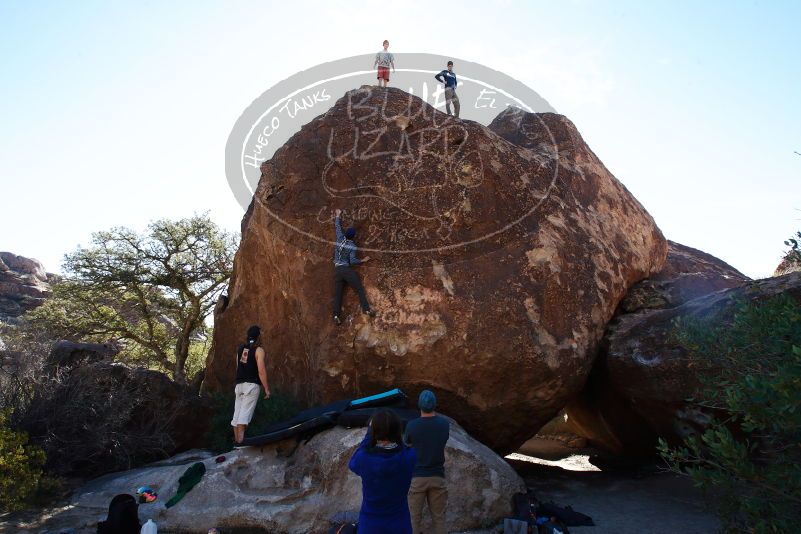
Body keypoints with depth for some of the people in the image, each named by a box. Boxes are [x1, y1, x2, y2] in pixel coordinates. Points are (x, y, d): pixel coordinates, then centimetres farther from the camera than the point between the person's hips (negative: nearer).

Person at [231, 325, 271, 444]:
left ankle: (236, 439, 15)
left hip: (239, 384, 6)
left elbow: (238, 367, 14)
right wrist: (267, 388, -6)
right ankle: (240, 440, -12)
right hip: (251, 385, -6)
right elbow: (261, 371, -12)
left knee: (237, 412, 10)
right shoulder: (258, 350, -8)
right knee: (245, 413, -8)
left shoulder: (240, 348, 10)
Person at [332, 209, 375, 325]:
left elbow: (338, 226, 20)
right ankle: (366, 309, -8)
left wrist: (338, 216, 34)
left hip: (337, 270, 5)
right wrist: (363, 260, 4)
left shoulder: (340, 238, 4)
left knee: (337, 293, 2)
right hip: (346, 269, -5)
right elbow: (352, 261, -10)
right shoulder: (352, 246, -5)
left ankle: (336, 315, -7)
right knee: (359, 289, 0)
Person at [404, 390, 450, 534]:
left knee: (414, 517, 9)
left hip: (417, 476, -2)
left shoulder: (412, 425, -13)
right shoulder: (444, 424, -5)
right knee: (439, 517, 12)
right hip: (437, 476, 2)